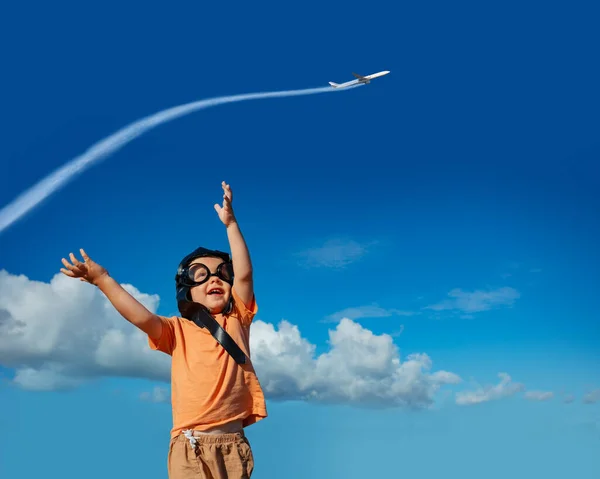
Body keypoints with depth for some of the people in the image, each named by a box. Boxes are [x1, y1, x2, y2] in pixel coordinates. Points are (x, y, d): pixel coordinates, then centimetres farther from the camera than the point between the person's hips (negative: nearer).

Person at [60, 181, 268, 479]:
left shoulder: (236, 320, 10)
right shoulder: (178, 330, 6)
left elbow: (244, 274, -1)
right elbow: (143, 318, -11)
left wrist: (230, 223, -7)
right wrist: (103, 280, -19)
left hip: (234, 444, 2)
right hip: (191, 446, -1)